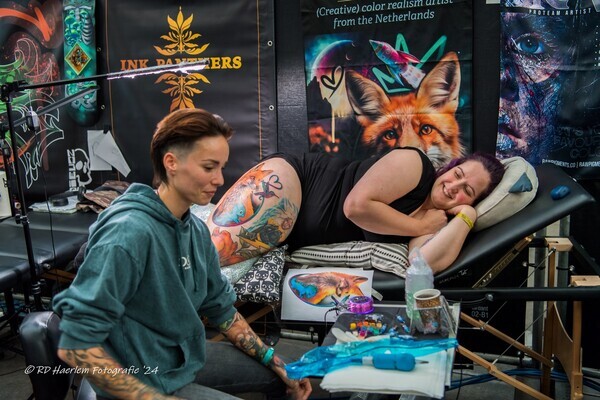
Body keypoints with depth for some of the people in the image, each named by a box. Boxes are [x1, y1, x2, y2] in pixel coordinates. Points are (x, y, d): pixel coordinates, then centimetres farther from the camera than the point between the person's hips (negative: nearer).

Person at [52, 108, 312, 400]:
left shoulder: (196, 229, -3)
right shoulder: (130, 232, -28)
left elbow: (221, 309, 7)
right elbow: (75, 345, -27)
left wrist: (275, 362, 3)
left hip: (187, 357, 7)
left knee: (280, 374, 13)